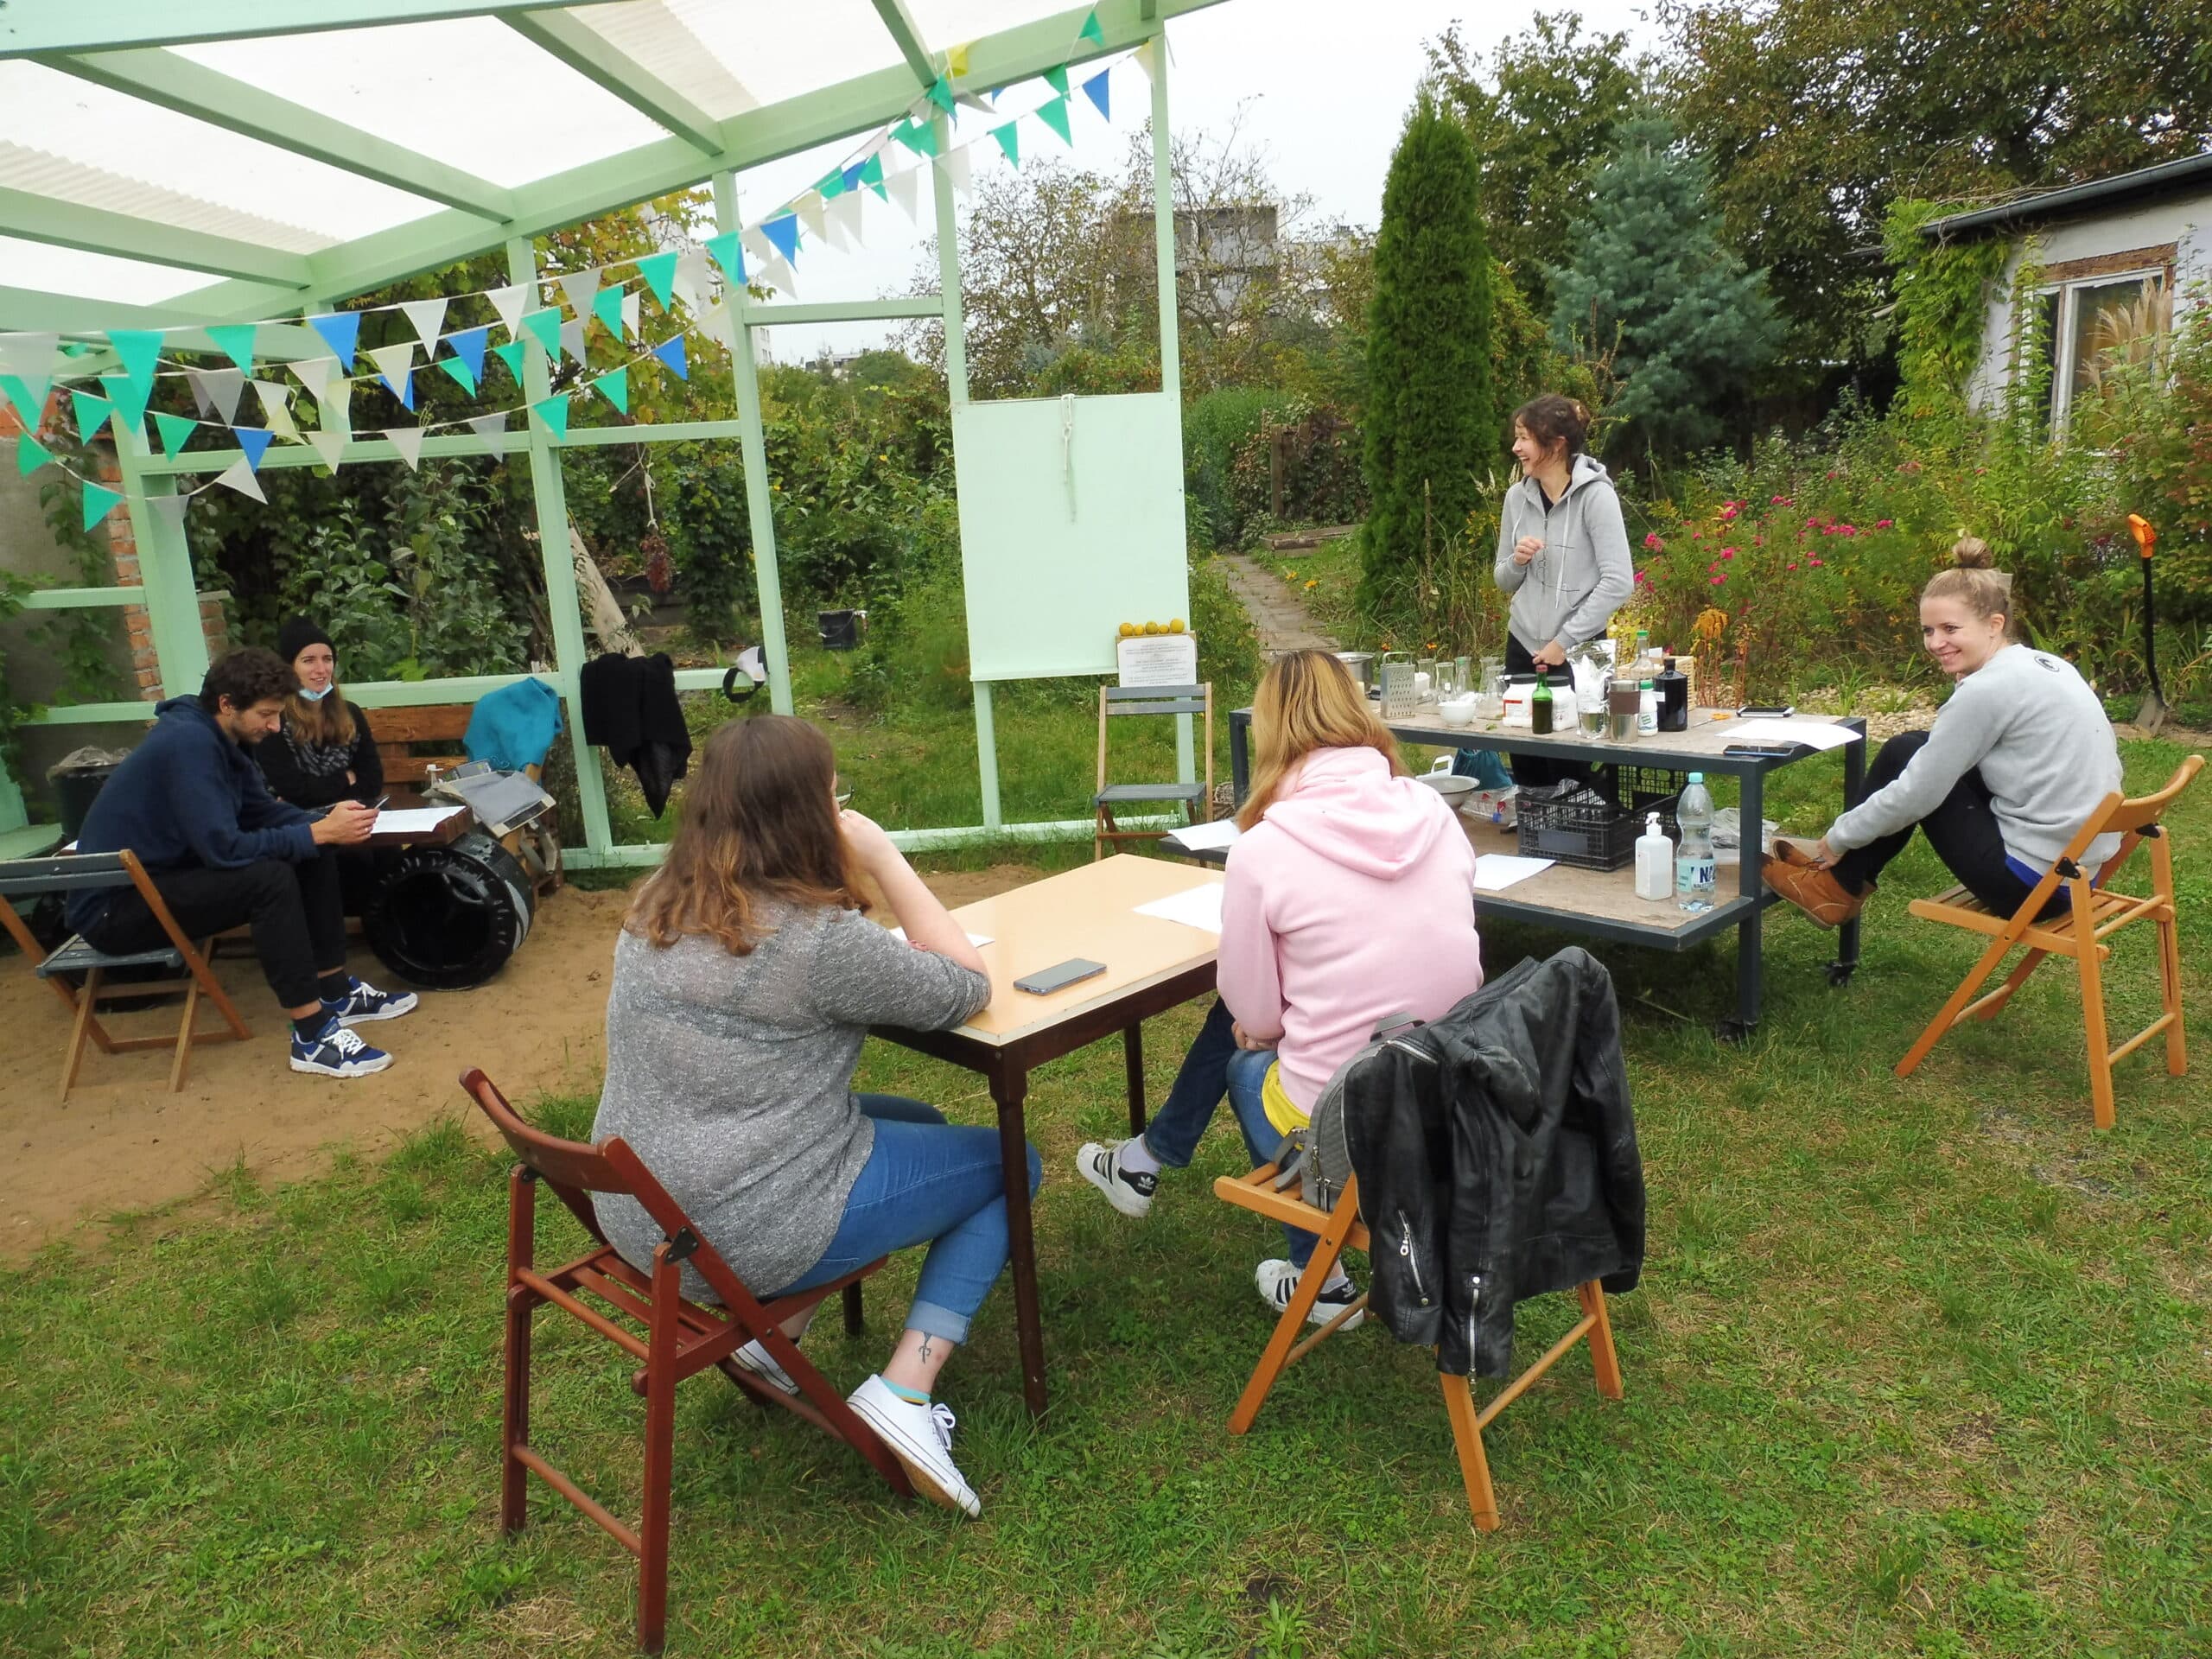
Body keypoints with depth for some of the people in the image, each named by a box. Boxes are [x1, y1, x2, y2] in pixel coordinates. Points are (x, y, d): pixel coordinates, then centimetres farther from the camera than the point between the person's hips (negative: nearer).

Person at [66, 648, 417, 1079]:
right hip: (115, 904, -10)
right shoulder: (188, 743, -26)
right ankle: (312, 1035, -25)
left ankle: (336, 992, 7)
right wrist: (319, 833, -27)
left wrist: (326, 820, -8)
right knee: (271, 877, -30)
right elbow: (225, 848, -32)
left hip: (167, 874, 10)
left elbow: (265, 811, 11)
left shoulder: (217, 739, 3)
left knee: (313, 858, 0)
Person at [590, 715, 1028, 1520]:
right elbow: (966, 988, -10)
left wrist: (856, 876, 6)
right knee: (1010, 1164, 11)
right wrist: (885, 860, -9)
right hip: (746, 1239, -8)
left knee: (917, 1122, 26)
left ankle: (769, 1330, 17)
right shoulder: (816, 938, -23)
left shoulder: (654, 911, 1)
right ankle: (904, 1393, 0)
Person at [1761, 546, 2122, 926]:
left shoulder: (1987, 690, -18)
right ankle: (1845, 867, 27)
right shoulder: (2047, 664, 8)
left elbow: (1915, 796, -14)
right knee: (1923, 754, 16)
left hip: (2031, 883, -9)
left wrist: (1838, 838, 1)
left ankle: (1840, 888, 17)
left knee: (1903, 753, 2)